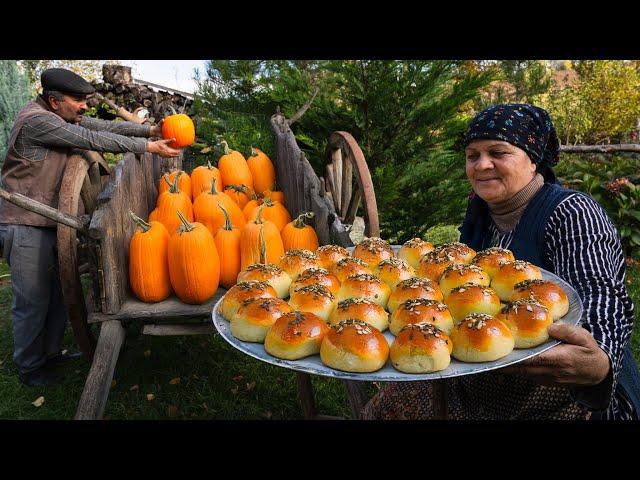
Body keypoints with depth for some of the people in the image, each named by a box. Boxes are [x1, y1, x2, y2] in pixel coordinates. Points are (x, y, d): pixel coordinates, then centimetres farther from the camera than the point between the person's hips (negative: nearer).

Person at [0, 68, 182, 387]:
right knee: (33, 302, 2)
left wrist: (151, 129, -3)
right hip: (26, 226, -9)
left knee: (59, 292, 16)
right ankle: (29, 368, 20)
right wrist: (148, 147, -19)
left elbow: (106, 126, 6)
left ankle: (51, 353, 33)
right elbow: (93, 139, -22)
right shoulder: (36, 120, -21)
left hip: (51, 221, 9)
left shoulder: (64, 117, 8)